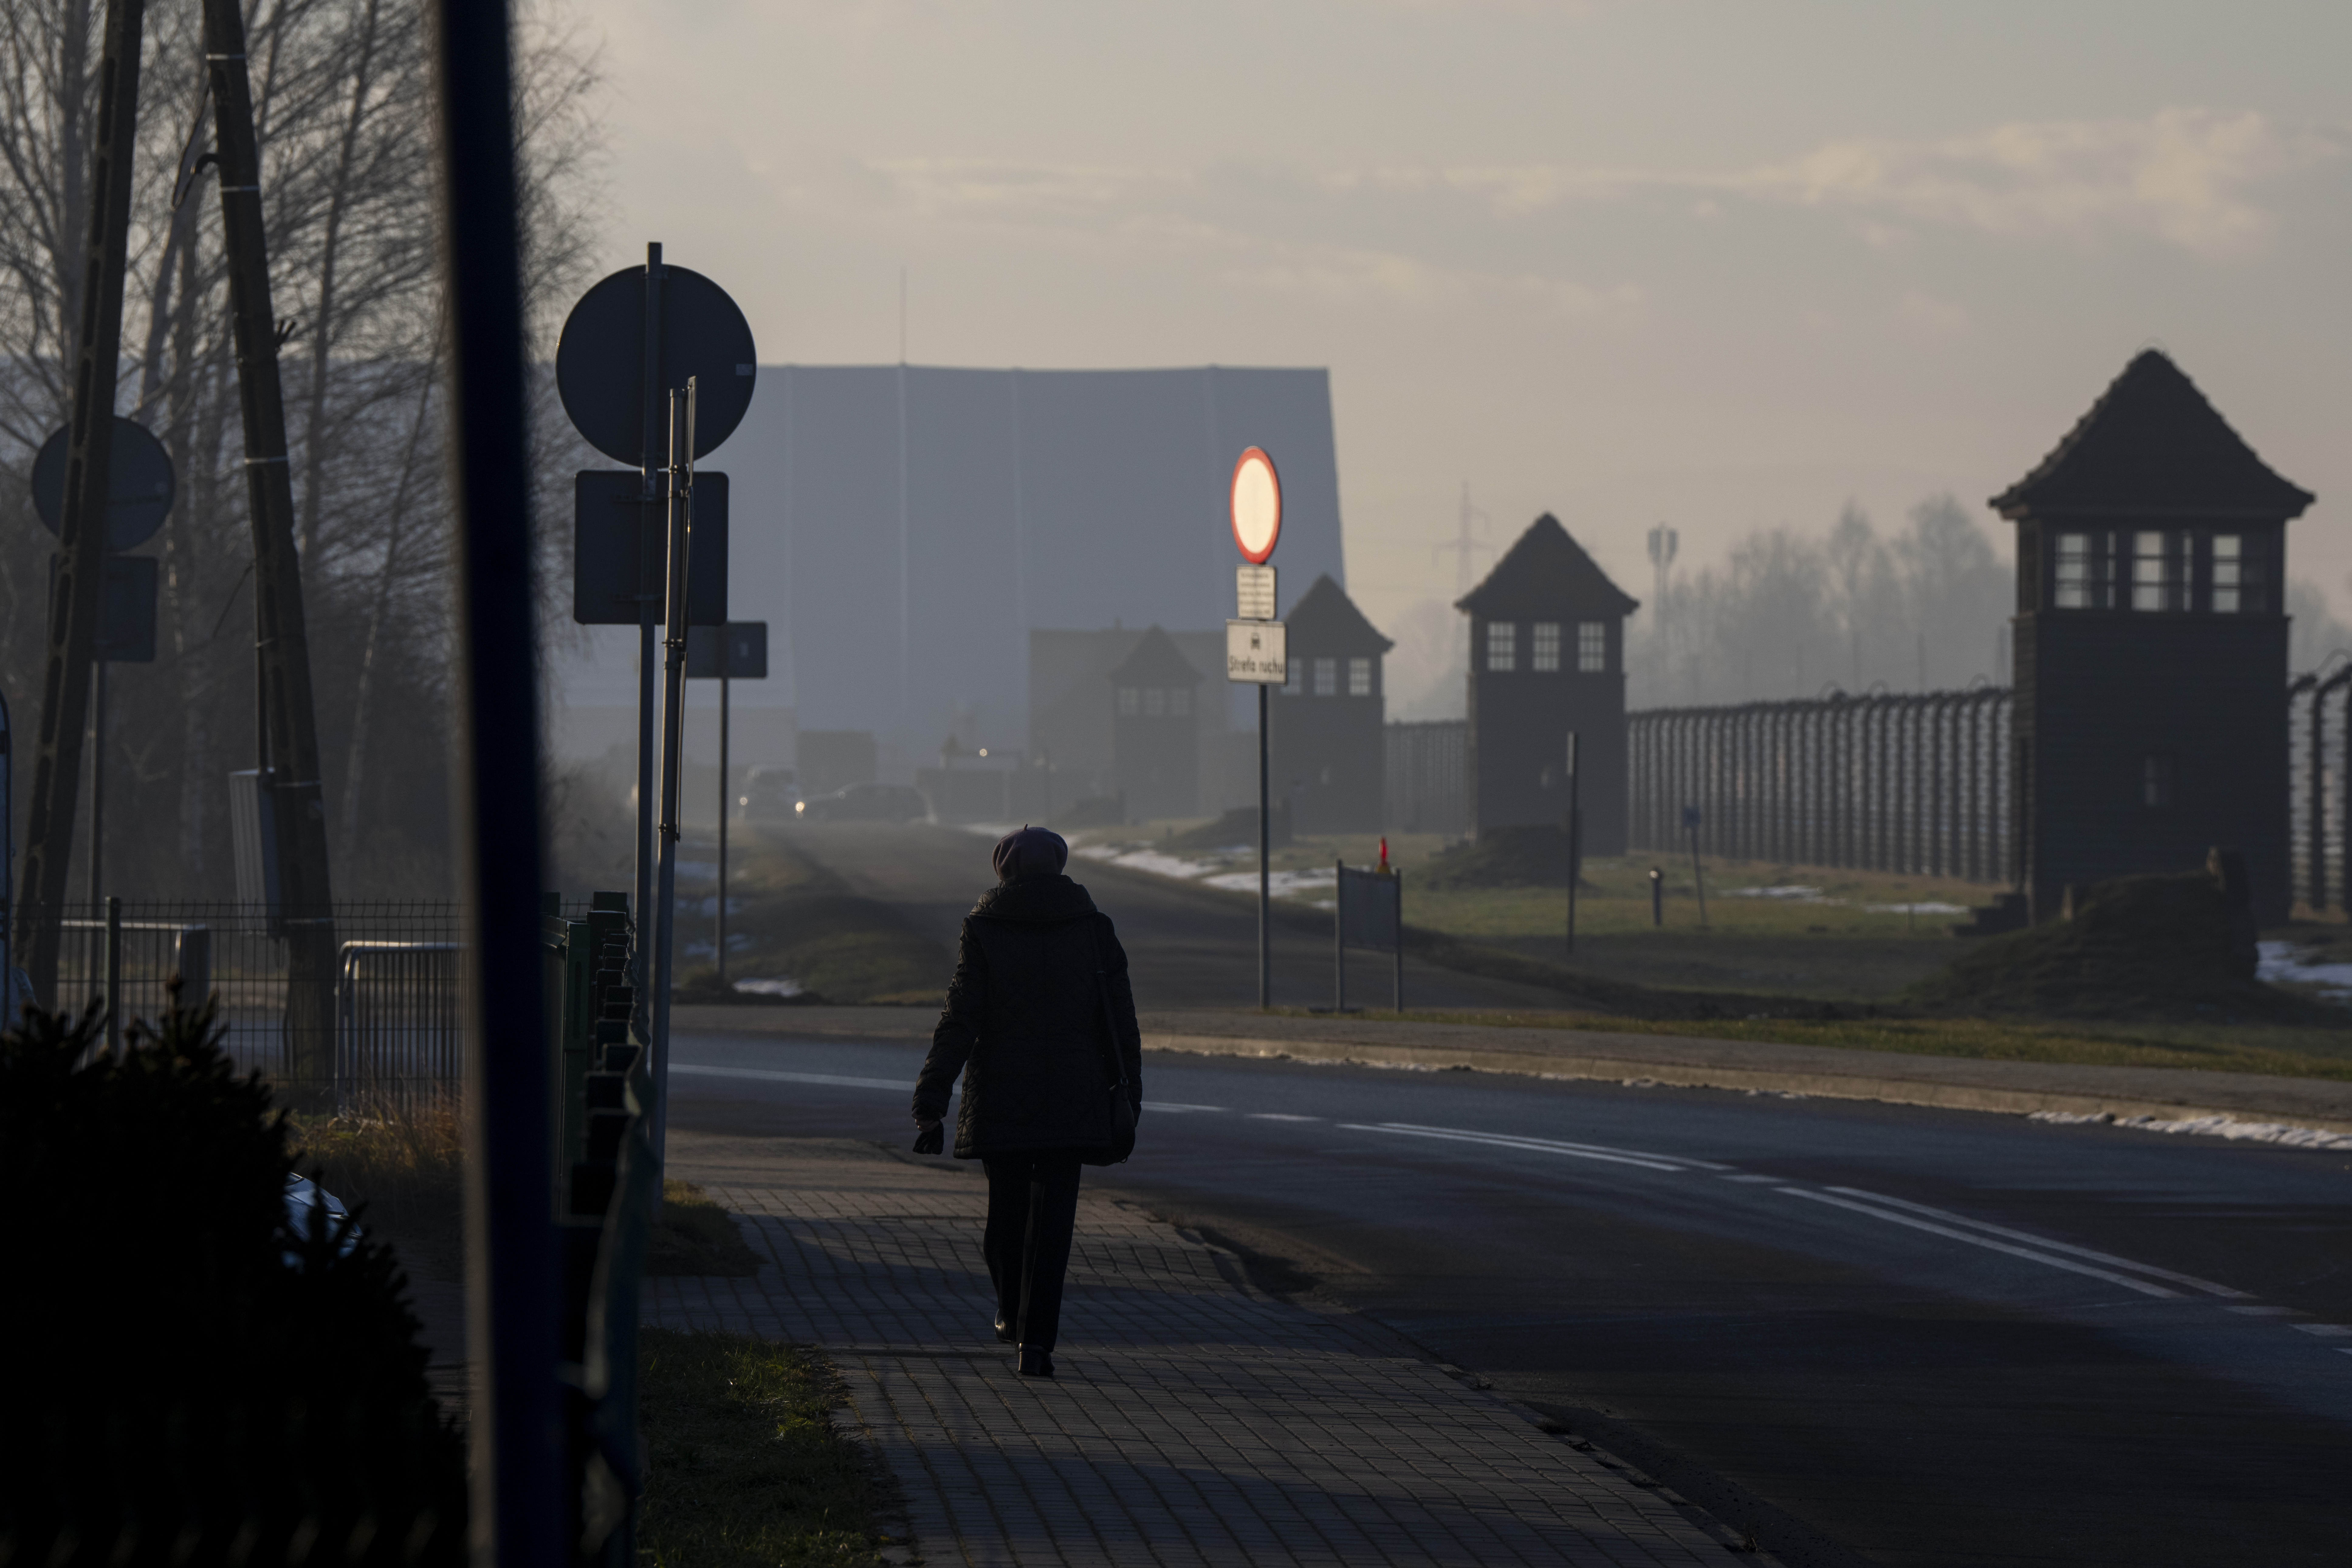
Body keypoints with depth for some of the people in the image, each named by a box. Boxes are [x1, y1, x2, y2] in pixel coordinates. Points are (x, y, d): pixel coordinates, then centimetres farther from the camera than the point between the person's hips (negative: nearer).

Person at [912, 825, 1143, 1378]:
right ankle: (1036, 1338, -13)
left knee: (1006, 1209, 18)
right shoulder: (1092, 929, 2)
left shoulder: (984, 931, -3)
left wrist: (930, 1106, -7)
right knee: (1052, 1218, -2)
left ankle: (1012, 1314, 37)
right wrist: (1126, 1102, 12)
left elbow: (959, 1021, -8)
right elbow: (1121, 1024, 4)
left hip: (1000, 1099, 0)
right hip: (1071, 1099, 0)